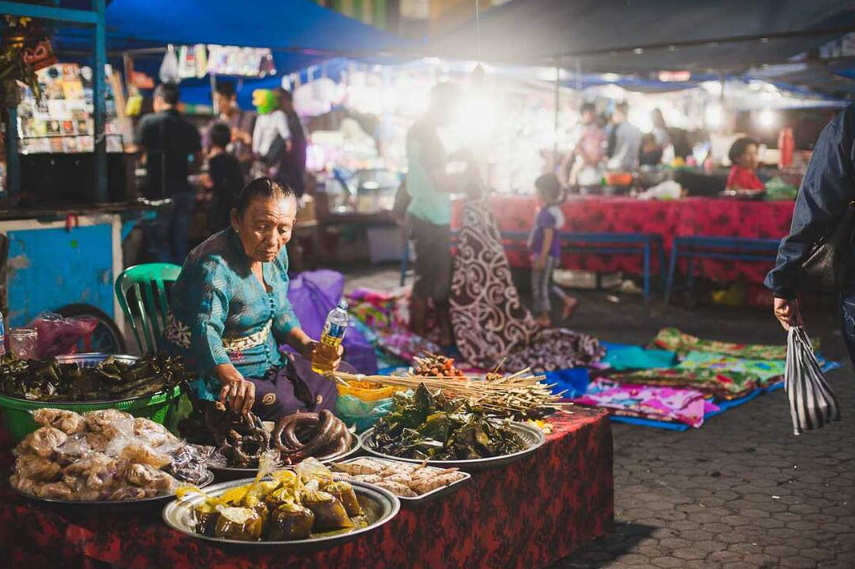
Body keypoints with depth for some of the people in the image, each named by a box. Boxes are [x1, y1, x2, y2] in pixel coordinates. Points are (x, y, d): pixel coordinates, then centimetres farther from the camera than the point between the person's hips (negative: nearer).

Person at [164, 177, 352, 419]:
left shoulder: (276, 253, 2)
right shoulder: (213, 267, -26)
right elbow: (203, 332, -38)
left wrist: (305, 345, -3)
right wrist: (232, 378, -55)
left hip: (272, 363, 9)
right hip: (217, 377, -9)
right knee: (289, 409, -29)